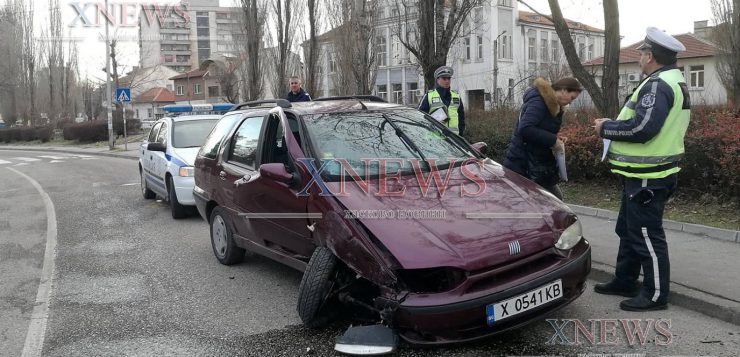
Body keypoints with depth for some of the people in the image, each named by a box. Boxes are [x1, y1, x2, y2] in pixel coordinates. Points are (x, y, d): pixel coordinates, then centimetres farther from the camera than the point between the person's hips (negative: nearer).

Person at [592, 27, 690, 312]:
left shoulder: (658, 85, -19)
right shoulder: (674, 82, 15)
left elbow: (642, 128, -28)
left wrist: (606, 128, -14)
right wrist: (614, 126, 9)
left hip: (647, 177, -11)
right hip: (645, 173, 11)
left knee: (646, 234, -1)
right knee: (629, 230, 19)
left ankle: (656, 294, 10)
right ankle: (624, 281, 31)